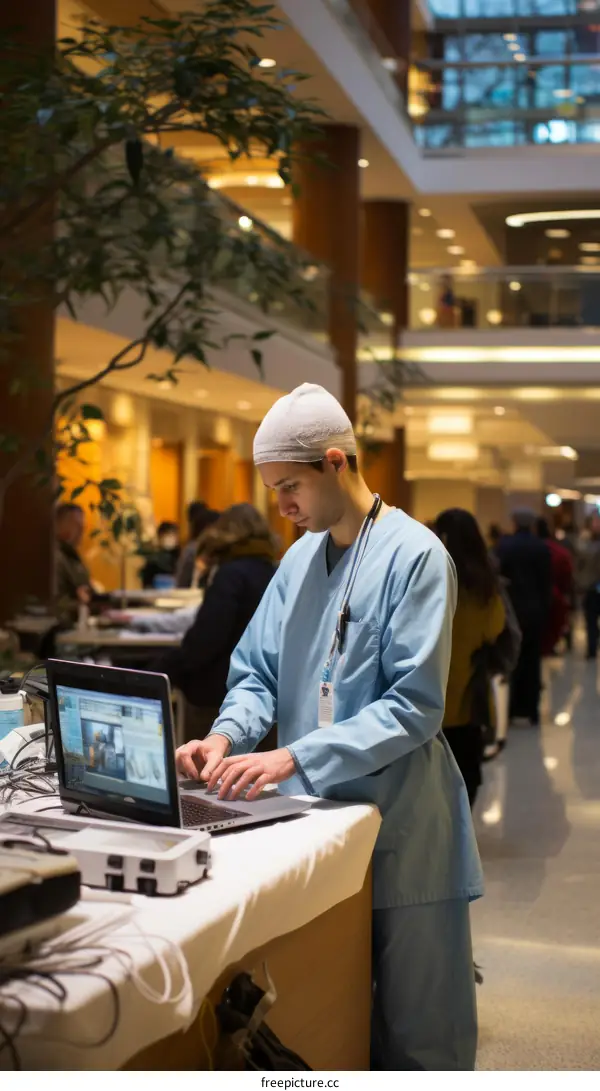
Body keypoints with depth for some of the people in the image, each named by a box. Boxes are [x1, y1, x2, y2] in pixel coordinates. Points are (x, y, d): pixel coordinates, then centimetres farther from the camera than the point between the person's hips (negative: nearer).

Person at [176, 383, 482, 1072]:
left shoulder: (415, 554, -12)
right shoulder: (300, 558, 9)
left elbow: (415, 705, -17)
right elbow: (257, 673, 11)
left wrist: (296, 757, -23)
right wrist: (228, 735, -10)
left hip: (399, 826, -6)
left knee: (415, 1030, 5)